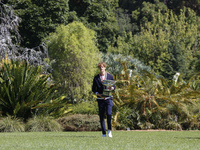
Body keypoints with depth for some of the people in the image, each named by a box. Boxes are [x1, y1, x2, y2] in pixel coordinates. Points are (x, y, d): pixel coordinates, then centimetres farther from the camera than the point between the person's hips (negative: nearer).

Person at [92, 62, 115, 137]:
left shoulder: (110, 76, 7)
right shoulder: (96, 77, 6)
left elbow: (114, 86, 11)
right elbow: (93, 89, 7)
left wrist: (112, 88, -13)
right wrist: (98, 94, -11)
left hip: (108, 98, -1)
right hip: (100, 99, 1)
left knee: (109, 114, -17)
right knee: (101, 116, 0)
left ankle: (109, 130, 3)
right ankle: (104, 133, 8)